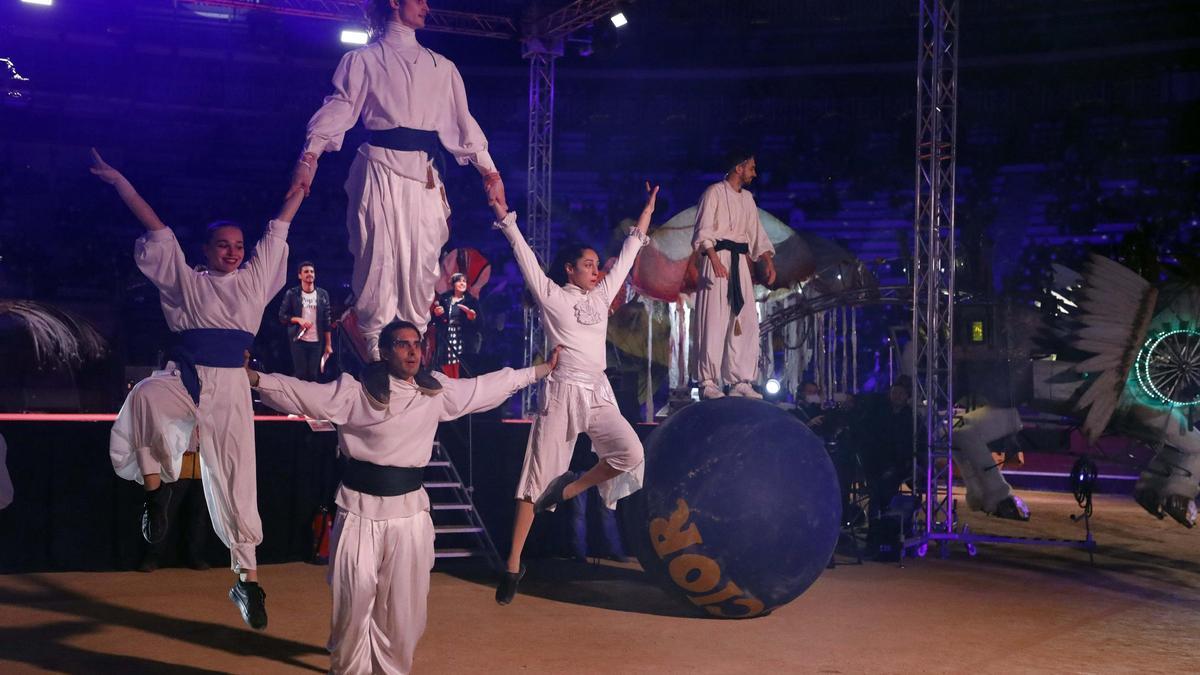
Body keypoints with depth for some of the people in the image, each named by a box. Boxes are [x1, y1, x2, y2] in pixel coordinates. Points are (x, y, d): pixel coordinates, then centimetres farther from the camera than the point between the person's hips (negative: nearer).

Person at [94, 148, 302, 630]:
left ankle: (248, 578, 7)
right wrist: (119, 182, 11)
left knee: (235, 480, -2)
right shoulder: (186, 281, 11)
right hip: (184, 379, 0)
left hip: (229, 389, 1)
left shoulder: (256, 279, 12)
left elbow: (280, 225, 16)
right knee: (144, 397, -37)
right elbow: (157, 229, 10)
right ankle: (155, 487, -17)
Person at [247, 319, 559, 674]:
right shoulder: (356, 391, -4)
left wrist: (542, 370, 20)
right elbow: (302, 392, -11)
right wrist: (255, 378, -25)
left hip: (409, 508, 3)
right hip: (361, 507, -3)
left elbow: (489, 385, 15)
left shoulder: (436, 392, 6)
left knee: (403, 604, 8)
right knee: (354, 600, 2)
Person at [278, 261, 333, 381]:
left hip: (317, 342, 2)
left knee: (313, 375, 3)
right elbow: (282, 316, 1)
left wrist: (328, 344, 3)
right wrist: (298, 319, -17)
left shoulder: (322, 294, 6)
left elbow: (326, 321, 6)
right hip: (298, 341, -2)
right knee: (300, 375, 0)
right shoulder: (291, 294, -1)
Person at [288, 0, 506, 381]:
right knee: (379, 264, -8)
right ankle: (375, 356, -2)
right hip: (382, 170, -4)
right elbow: (339, 108, -2)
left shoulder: (441, 67, 20)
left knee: (421, 268, 1)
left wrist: (489, 171, 11)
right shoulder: (365, 60, 8)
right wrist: (309, 157, -16)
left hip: (424, 177, 4)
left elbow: (462, 122, 19)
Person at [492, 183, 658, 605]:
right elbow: (525, 256, -5)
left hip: (598, 393, 5)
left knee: (630, 452, -20)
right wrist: (505, 217, -10)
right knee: (538, 479, -5)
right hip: (563, 392, -5)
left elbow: (628, 253, 21)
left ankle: (567, 490, 4)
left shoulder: (602, 295, 15)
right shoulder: (551, 296, 1)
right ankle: (513, 567, 2)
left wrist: (647, 211, 24)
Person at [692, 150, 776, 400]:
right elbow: (703, 231, -11)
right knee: (713, 321, -7)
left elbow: (757, 233, 19)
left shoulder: (747, 198, 19)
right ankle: (708, 382, -4)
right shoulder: (714, 192, -2)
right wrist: (715, 260, -24)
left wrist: (769, 262, 4)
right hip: (717, 259, -7)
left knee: (746, 321, 3)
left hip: (740, 261, 7)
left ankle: (740, 381, 6)